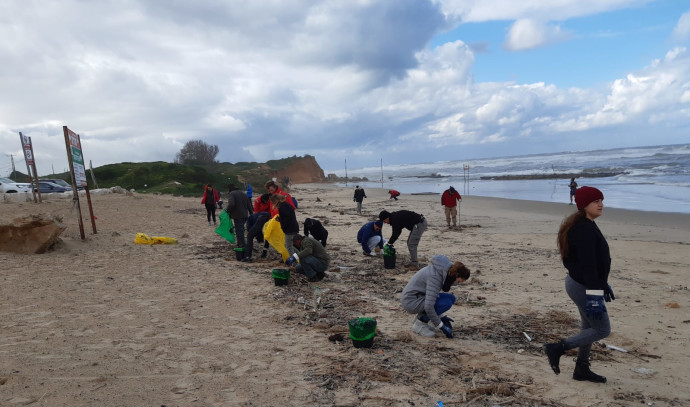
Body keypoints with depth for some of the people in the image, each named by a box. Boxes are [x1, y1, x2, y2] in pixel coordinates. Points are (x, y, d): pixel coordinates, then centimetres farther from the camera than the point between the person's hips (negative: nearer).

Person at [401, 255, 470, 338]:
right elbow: (428, 307, -30)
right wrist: (441, 326, -19)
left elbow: (434, 295, 14)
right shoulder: (435, 277, -28)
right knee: (446, 303, -21)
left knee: (451, 298, 1)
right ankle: (419, 324, -6)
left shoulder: (443, 271, 0)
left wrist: (442, 317, 9)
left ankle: (420, 317, 8)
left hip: (419, 297, 9)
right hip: (411, 301, -9)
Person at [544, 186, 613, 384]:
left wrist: (603, 285, 25)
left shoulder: (587, 226, 10)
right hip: (583, 287, -10)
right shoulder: (584, 229, -23)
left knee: (589, 327, 20)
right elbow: (588, 265, -27)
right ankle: (558, 348, 3)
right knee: (602, 329, 1)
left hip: (580, 283, 10)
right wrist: (595, 296, -28)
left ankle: (582, 369, 32)